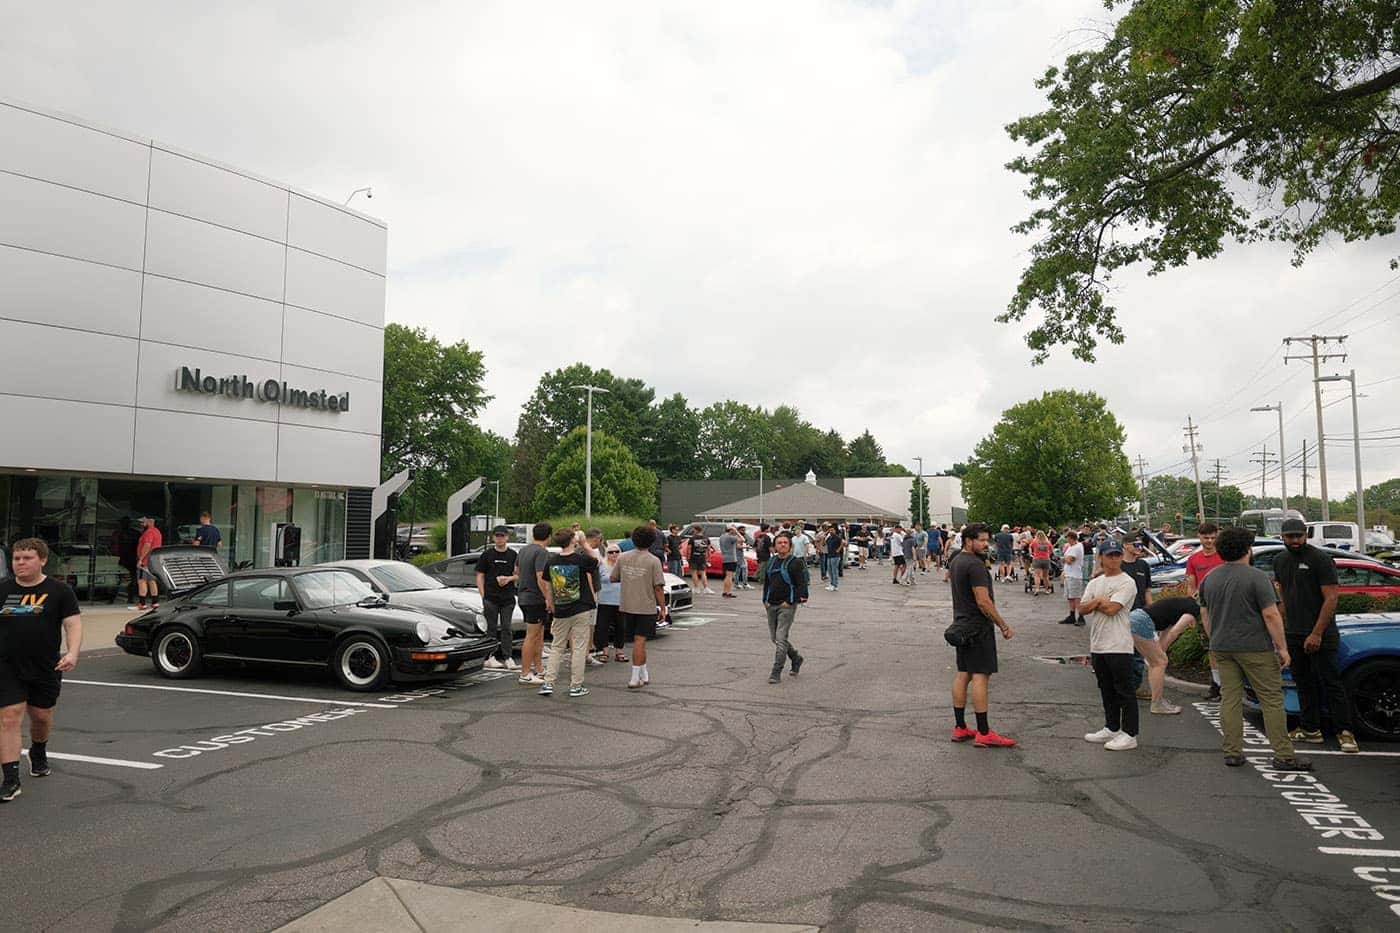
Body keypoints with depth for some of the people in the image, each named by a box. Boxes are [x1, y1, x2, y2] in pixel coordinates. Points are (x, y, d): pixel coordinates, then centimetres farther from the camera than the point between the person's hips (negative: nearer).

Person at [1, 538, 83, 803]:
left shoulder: (59, 591, -3)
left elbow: (73, 625, -6)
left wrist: (72, 653, -22)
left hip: (46, 669, 0)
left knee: (42, 716, 15)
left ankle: (38, 754, 45)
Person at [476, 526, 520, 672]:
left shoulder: (513, 555, 8)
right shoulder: (487, 554, 4)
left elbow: (519, 575, 12)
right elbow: (480, 575, 4)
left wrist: (509, 578, -9)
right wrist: (483, 595, -5)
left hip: (508, 598, 1)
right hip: (490, 598, -1)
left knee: (507, 628, 4)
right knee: (491, 628, 2)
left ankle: (508, 658, 7)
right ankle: (490, 657, 9)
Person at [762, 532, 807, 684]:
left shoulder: (796, 562, -7)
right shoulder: (771, 562, 12)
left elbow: (801, 585, -11)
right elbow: (766, 582, 20)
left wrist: (790, 602, -15)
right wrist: (765, 600, 10)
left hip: (787, 606, -7)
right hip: (771, 605, 7)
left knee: (781, 638, -10)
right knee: (774, 637, 12)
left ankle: (776, 673, -5)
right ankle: (796, 658, 34)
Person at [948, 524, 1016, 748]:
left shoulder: (956, 560, 12)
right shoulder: (975, 565, -18)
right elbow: (983, 602, -21)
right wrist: (1003, 625, -13)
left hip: (961, 625, 10)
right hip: (977, 627, -10)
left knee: (962, 674, 11)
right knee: (981, 676, -8)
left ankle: (960, 728, 16)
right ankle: (983, 734, -7)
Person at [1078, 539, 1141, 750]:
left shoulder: (1126, 582, -8)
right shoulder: (1094, 583, 14)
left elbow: (1112, 608, -19)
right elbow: (1082, 608, 3)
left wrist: (1095, 602, -3)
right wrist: (1099, 601, -12)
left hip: (1119, 645, -7)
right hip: (1097, 644, 8)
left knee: (1124, 690, -3)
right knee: (1106, 689, 16)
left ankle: (1129, 734, 3)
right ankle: (1111, 729, 27)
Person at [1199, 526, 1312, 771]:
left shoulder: (1209, 578, 8)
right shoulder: (1256, 577, -11)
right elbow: (1271, 616, -14)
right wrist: (1282, 648, -9)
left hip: (1221, 648, 5)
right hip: (1254, 647, -5)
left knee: (1230, 699, 8)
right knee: (1272, 699, 2)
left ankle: (1232, 753, 9)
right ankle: (1283, 756, 3)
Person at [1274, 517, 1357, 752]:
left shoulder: (1321, 558, -10)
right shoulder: (1280, 560, 11)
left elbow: (1331, 598, -13)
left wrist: (1317, 634, -17)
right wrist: (1285, 624, 10)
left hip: (1320, 635, -6)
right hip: (1293, 634, 7)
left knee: (1331, 682, -3)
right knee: (1303, 682, 11)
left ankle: (1345, 732, 4)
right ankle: (1310, 729, 18)